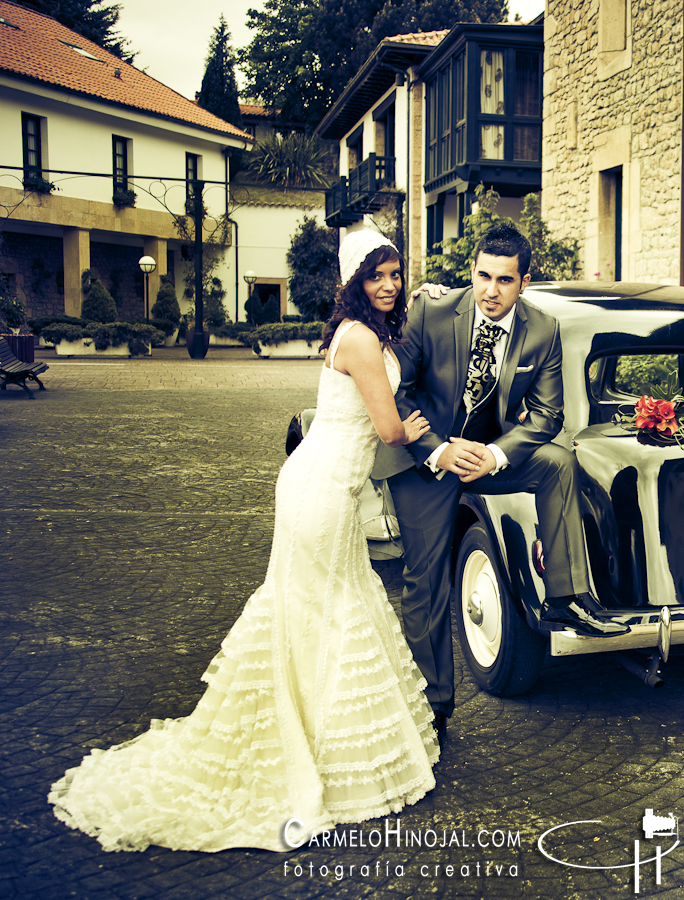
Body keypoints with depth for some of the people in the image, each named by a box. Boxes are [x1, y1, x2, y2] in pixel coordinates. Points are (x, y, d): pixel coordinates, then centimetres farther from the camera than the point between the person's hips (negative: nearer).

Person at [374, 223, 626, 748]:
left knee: (559, 462, -25)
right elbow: (395, 390, -12)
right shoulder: (431, 313, -16)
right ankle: (434, 706, 16)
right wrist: (439, 451, -24)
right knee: (426, 585, 0)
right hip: (426, 458, -2)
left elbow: (546, 414, -8)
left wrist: (494, 455, -26)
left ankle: (563, 601, -15)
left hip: (493, 454, 2)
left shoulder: (543, 332, -10)